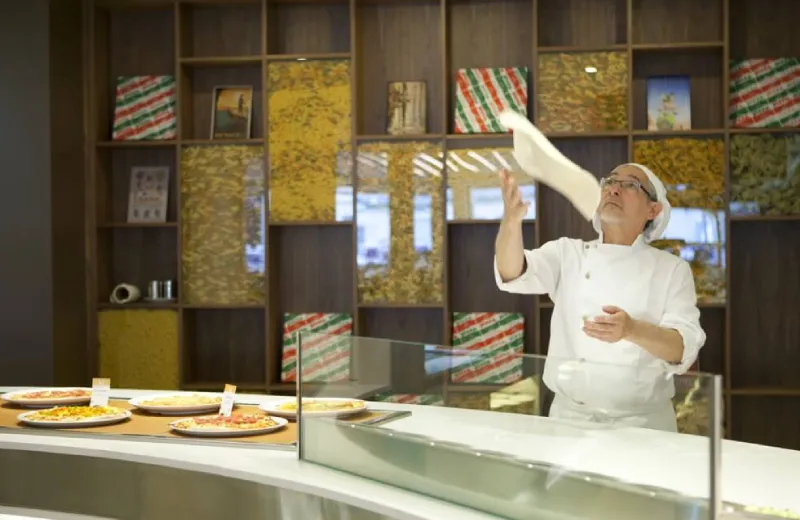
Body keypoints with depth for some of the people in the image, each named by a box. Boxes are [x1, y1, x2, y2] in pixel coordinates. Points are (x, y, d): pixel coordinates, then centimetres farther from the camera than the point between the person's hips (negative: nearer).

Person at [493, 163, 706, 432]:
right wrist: (511, 220, -35)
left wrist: (631, 330, -32)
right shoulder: (568, 253, 5)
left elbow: (683, 349, -12)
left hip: (643, 423, -1)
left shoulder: (671, 268, 1)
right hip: (569, 417, 1)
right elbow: (513, 273, -14)